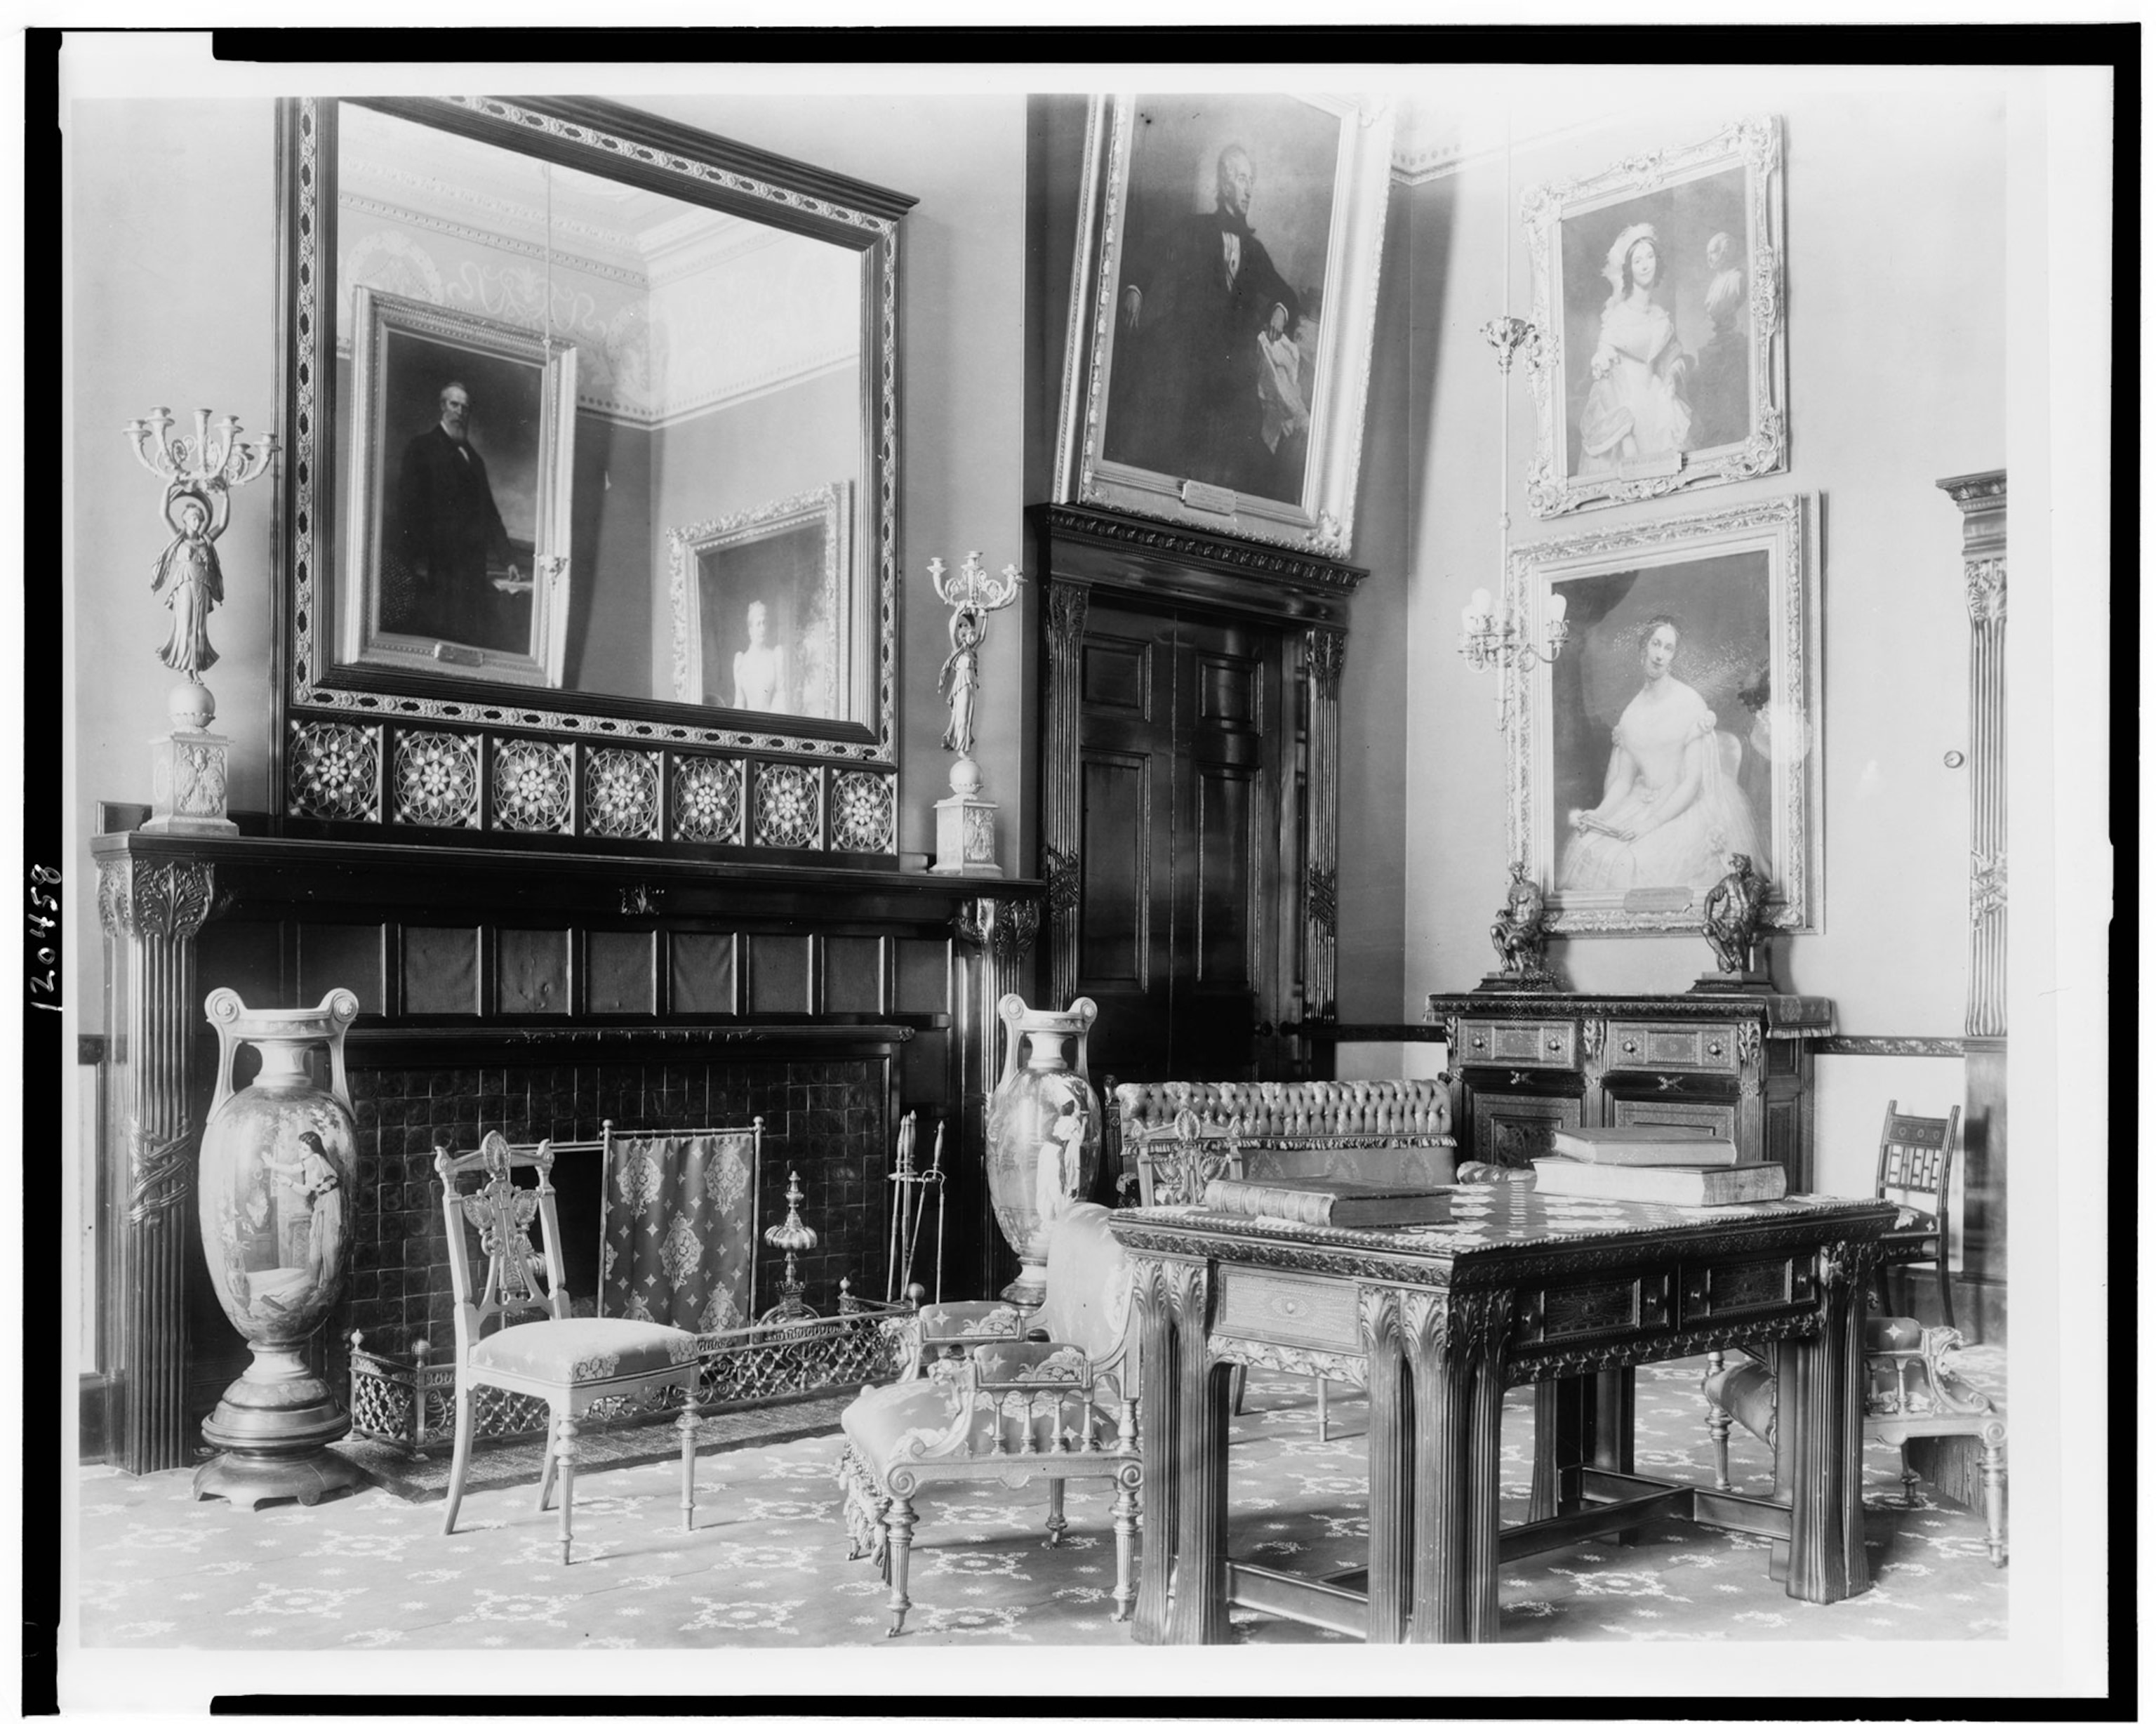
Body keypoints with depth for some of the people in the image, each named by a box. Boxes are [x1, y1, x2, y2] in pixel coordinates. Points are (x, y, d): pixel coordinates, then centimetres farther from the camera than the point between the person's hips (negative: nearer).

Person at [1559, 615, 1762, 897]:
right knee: (1585, 846, -17)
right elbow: (1624, 779, 10)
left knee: (1639, 861, -30)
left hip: (1686, 808, -5)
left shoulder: (1690, 703, -9)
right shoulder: (1633, 712, 9)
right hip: (1643, 804, 6)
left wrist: (1650, 822, -21)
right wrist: (1599, 813, -9)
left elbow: (1693, 782, -13)